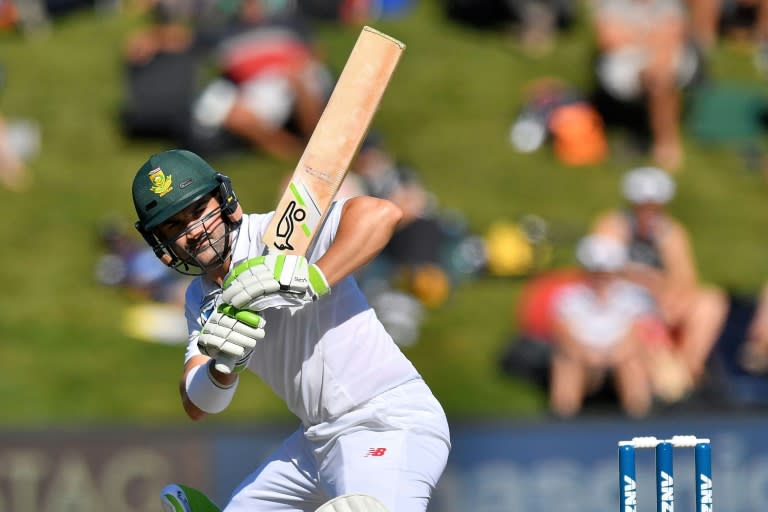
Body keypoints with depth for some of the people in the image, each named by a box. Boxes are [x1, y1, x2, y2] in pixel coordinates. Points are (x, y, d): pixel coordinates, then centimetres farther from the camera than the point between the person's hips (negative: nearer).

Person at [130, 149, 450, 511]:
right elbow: (196, 406, 2)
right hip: (318, 438, 9)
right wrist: (223, 365, -20)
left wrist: (311, 280, -37)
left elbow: (381, 213, -26)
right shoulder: (200, 299, 13)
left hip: (389, 426, -9)